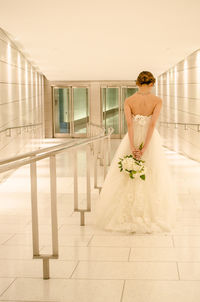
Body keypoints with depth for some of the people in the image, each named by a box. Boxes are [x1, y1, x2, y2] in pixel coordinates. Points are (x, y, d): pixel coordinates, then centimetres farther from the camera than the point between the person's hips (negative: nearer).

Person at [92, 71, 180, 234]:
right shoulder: (157, 100, -8)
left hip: (132, 140, 1)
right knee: (152, 180, 7)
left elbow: (129, 123, -15)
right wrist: (145, 148, -20)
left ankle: (126, 216, 12)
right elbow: (153, 124, -17)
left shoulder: (128, 101, -5)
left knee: (127, 181, 9)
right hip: (151, 140, -1)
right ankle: (151, 216, 9)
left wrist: (133, 147, -19)